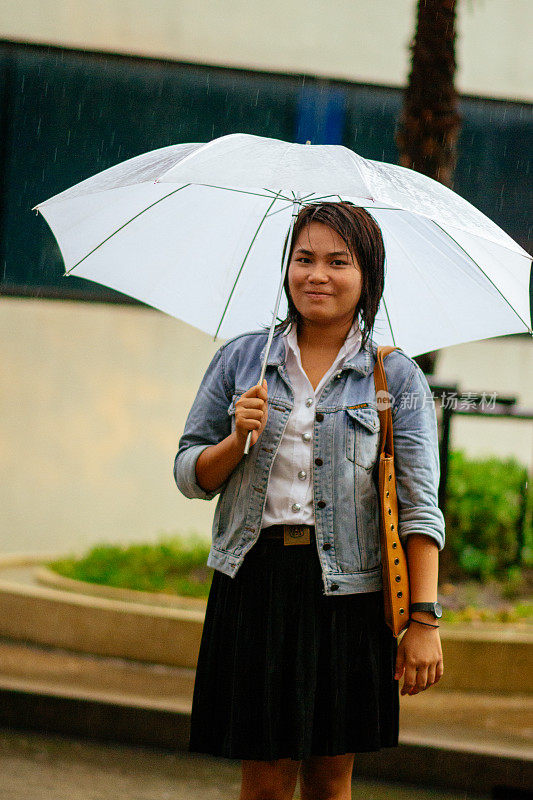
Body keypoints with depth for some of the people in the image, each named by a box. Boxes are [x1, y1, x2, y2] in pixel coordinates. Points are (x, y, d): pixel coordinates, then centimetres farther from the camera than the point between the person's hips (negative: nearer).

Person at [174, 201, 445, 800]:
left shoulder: (397, 378, 3)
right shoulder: (241, 359, 9)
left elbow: (419, 508, -3)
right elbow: (190, 477, 11)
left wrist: (424, 620, -11)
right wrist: (238, 440, -10)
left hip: (347, 592, -1)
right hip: (255, 587, 1)